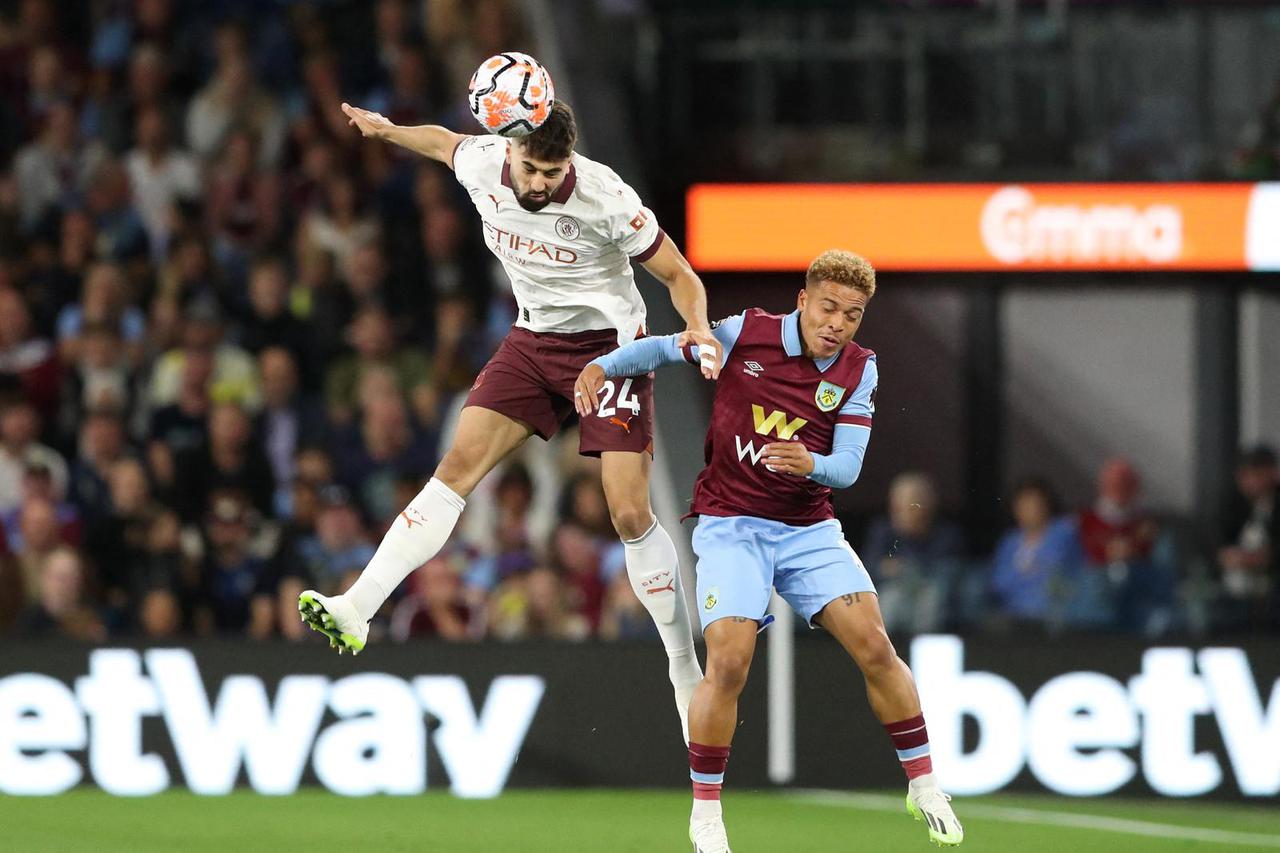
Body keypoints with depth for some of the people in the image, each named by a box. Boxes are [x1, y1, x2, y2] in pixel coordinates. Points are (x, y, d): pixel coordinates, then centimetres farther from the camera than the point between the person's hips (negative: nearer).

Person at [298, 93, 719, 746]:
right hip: (533, 342, 4)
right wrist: (388, 130, 19)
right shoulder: (482, 165, -12)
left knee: (629, 513, -12)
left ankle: (685, 669, 2)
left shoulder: (606, 198, -24)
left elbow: (679, 276, -14)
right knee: (458, 466, -11)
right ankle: (356, 611, -17)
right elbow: (446, 142, 15)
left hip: (609, 346, -4)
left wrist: (697, 327, -31)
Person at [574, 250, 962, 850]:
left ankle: (923, 785, 8)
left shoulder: (858, 370, -2)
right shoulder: (744, 334, -7)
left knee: (873, 646, -10)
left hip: (810, 529, 2)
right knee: (728, 663, -19)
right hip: (731, 526, -2)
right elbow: (664, 348, 6)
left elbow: (847, 466, -10)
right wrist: (602, 366, -11)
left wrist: (811, 464, -32)